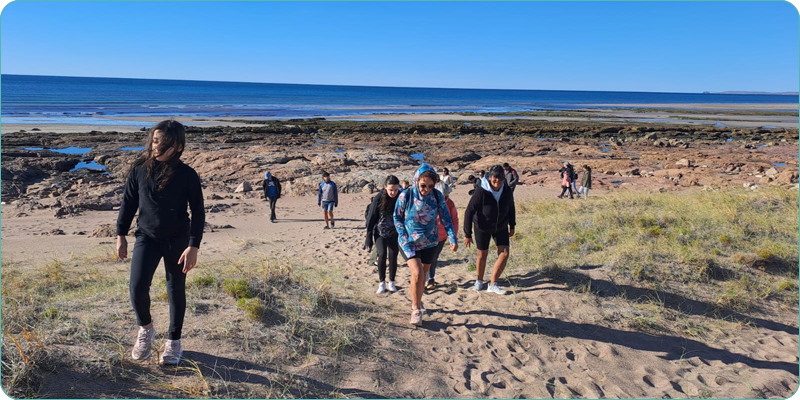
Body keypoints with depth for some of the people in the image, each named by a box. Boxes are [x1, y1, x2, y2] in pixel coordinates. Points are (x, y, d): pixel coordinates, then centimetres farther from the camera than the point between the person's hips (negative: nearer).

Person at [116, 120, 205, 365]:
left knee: (176, 291, 8)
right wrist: (121, 235, 8)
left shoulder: (187, 175, -10)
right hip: (147, 237, 2)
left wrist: (194, 246, -14)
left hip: (177, 240, -1)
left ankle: (174, 341, 27)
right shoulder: (140, 169, -3)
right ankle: (145, 329, 22)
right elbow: (128, 202, 8)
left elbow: (198, 212, -7)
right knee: (137, 288, -9)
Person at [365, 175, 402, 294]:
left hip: (394, 233, 2)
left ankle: (391, 282, 17)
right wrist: (368, 238, -10)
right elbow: (371, 218, -10)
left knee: (393, 256, -1)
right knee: (382, 255, -13)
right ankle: (381, 283, 2)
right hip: (380, 232, -1)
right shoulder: (379, 198, -16)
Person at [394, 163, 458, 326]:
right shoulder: (405, 196, -17)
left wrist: (453, 238, -14)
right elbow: (397, 218, -4)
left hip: (429, 242, 3)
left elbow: (446, 218, -5)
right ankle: (416, 310, 0)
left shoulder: (437, 195, -12)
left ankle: (417, 302, 40)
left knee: (423, 274, 16)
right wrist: (404, 238, -12)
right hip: (409, 242, -3)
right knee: (417, 273, -18)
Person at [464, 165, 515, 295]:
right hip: (482, 228, -3)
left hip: (501, 227, 3)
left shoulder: (507, 192, -15)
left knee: (504, 254, -7)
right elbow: (469, 212, -22)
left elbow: (511, 208, 5)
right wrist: (467, 234, -21)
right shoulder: (481, 192, -28)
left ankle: (493, 284, 5)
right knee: (482, 255, 8)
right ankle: (479, 281, 33)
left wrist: (512, 226, 11)